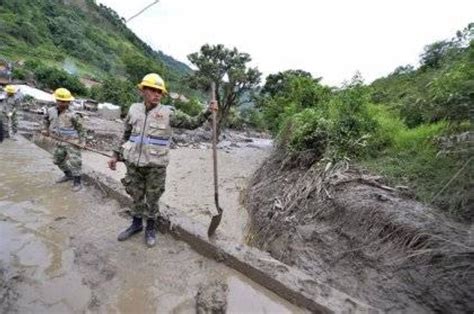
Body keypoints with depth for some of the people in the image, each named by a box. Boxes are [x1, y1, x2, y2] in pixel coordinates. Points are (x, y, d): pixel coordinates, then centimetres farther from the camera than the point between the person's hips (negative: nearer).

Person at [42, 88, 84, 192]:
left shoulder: (72, 115, -18)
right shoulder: (51, 111, 1)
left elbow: (80, 128, -10)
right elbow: (46, 119, 23)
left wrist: (81, 140, -11)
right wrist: (45, 129, 14)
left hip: (72, 142, -8)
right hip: (60, 142, 8)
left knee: (74, 162, -8)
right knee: (58, 160, 21)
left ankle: (77, 182, 4)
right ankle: (68, 175, 41)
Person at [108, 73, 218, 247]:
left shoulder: (168, 113, -7)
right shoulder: (134, 110, 4)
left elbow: (192, 123, -4)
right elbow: (126, 136, 13)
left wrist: (208, 111, -15)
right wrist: (116, 155, 12)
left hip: (156, 166, -3)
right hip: (133, 163, 4)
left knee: (152, 199, 10)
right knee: (136, 197, 19)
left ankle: (150, 229, 32)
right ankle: (136, 224, 42)